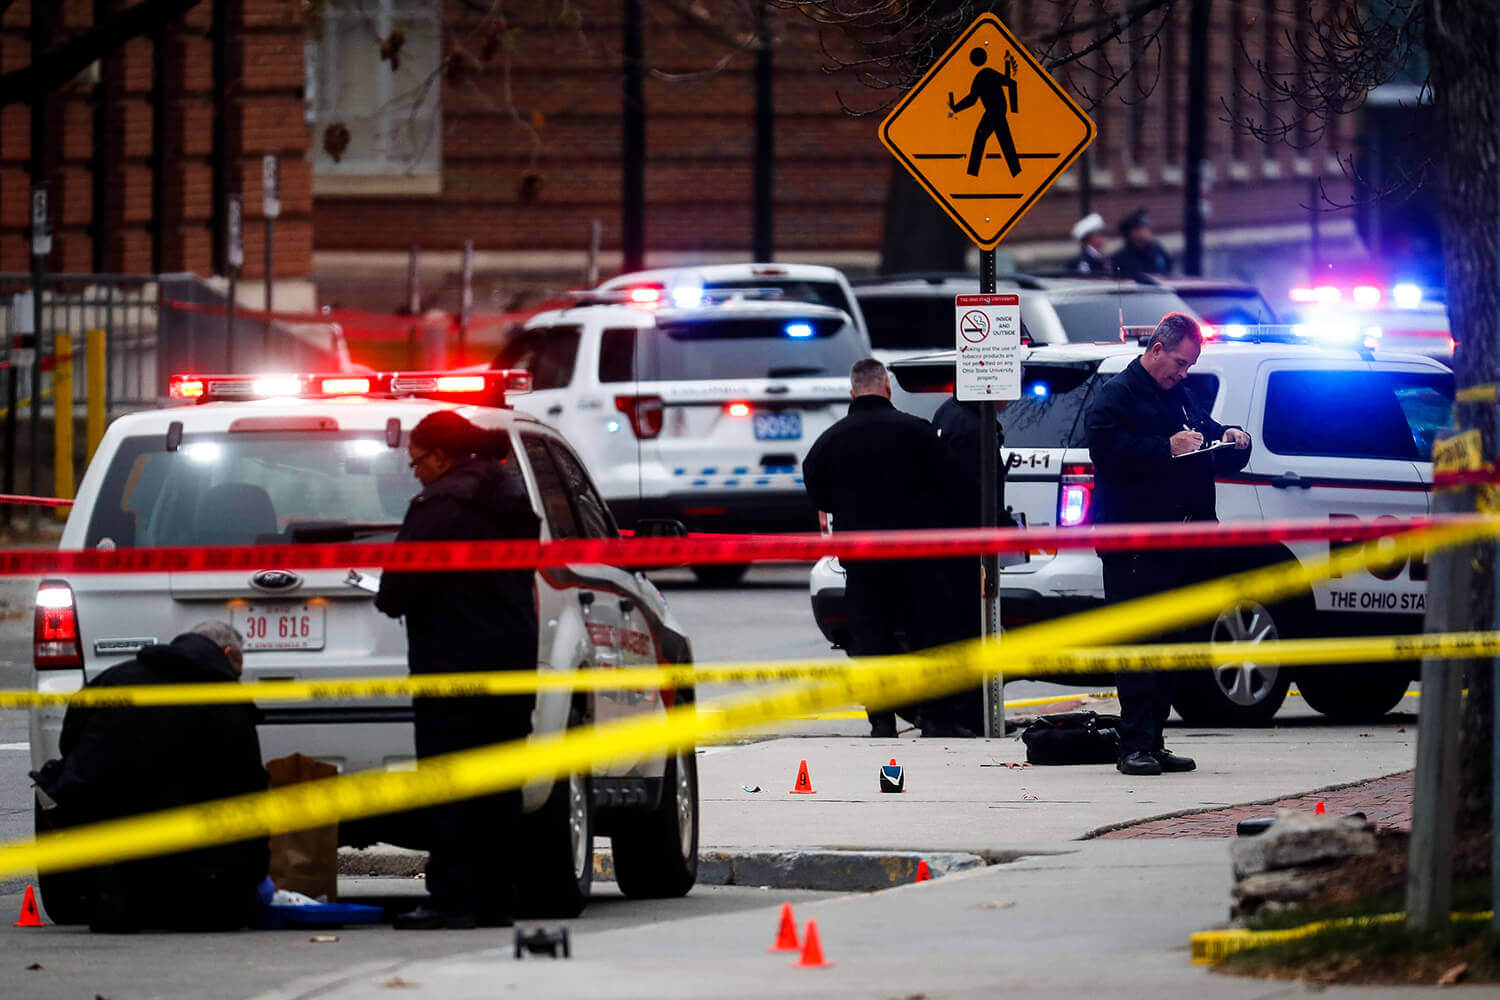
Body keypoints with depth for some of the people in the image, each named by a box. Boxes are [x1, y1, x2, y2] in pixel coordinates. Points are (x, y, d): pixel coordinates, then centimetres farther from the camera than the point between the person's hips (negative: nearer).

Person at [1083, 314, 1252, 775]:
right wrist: (1167, 448, -22)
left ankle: (1152, 741, 14)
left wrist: (1233, 445, 7)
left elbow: (1215, 460, 29)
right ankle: (1135, 745, -11)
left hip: (1180, 543, 8)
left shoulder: (1184, 398, 22)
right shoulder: (1115, 397, -3)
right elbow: (1108, 451, -19)